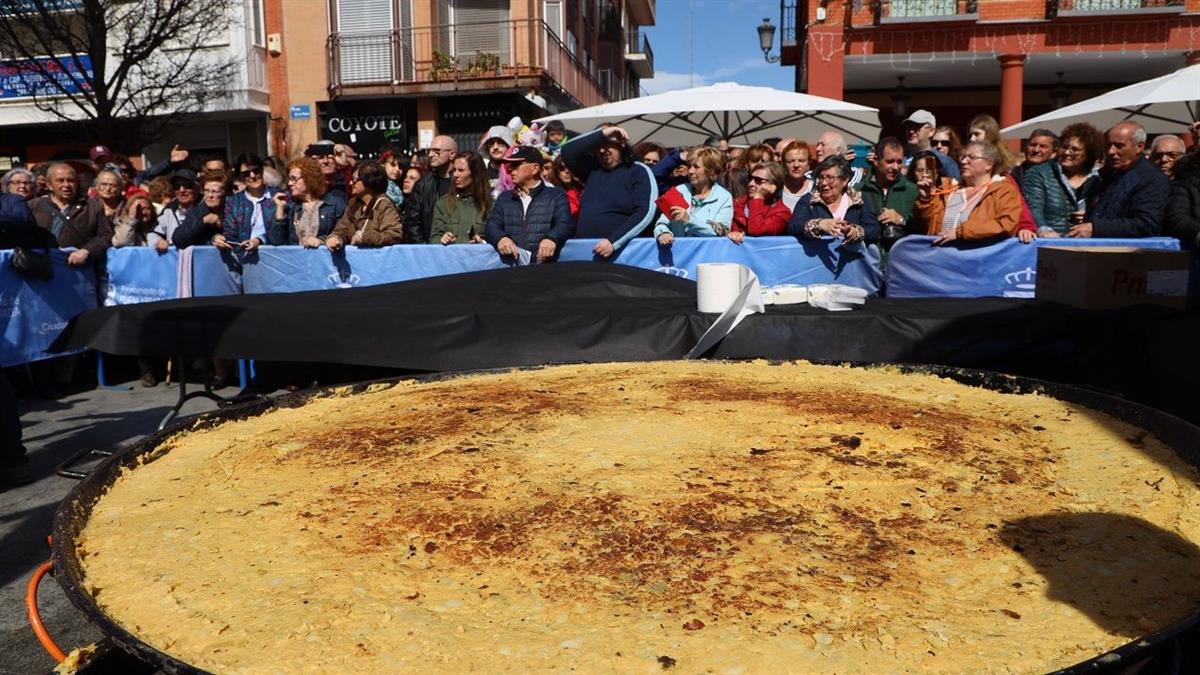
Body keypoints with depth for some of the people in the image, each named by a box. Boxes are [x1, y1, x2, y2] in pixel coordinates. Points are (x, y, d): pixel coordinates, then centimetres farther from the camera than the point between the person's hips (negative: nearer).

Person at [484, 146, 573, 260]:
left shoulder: (556, 196, 13)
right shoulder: (504, 197, 23)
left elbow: (564, 225, -3)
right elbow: (492, 224, 8)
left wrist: (552, 238, -28)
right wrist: (500, 238, -18)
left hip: (544, 265, -2)